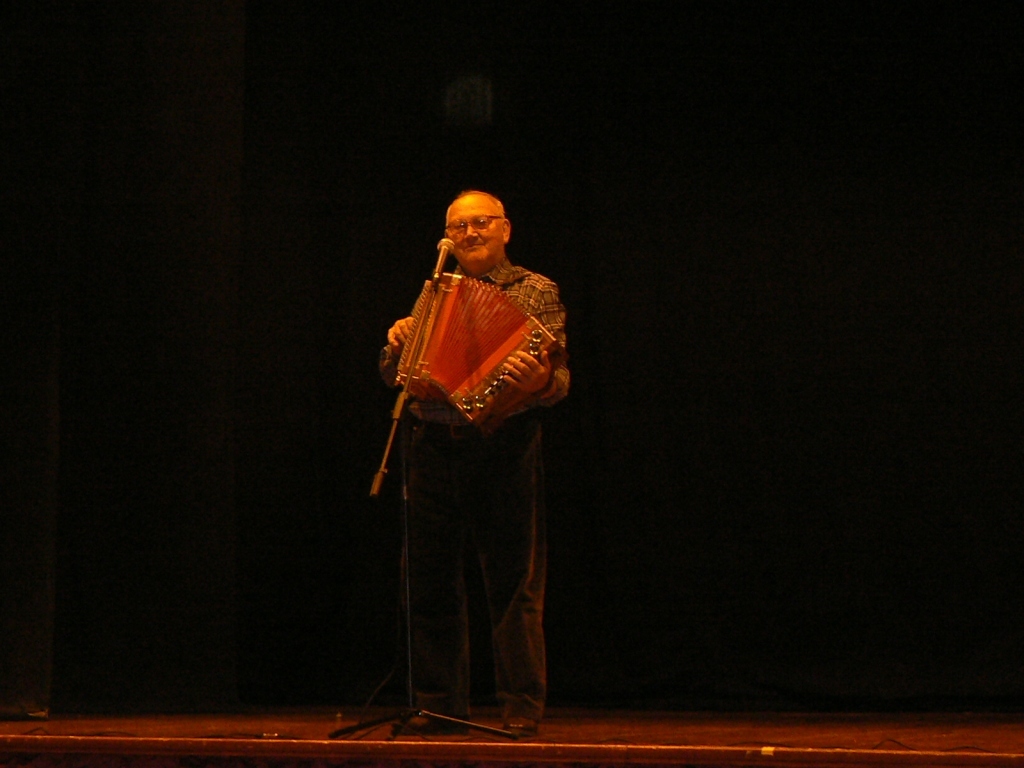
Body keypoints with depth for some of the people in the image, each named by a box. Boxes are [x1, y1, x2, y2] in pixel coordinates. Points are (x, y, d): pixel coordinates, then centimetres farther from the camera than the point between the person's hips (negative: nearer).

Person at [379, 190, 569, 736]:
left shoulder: (536, 292, 6)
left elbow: (558, 377, -3)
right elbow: (393, 376, 18)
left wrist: (539, 382, -26)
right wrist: (398, 346, -4)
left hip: (504, 450, -4)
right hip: (435, 450, 4)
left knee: (514, 583, -6)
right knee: (431, 583, 4)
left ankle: (522, 709, -2)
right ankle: (441, 707, 11)